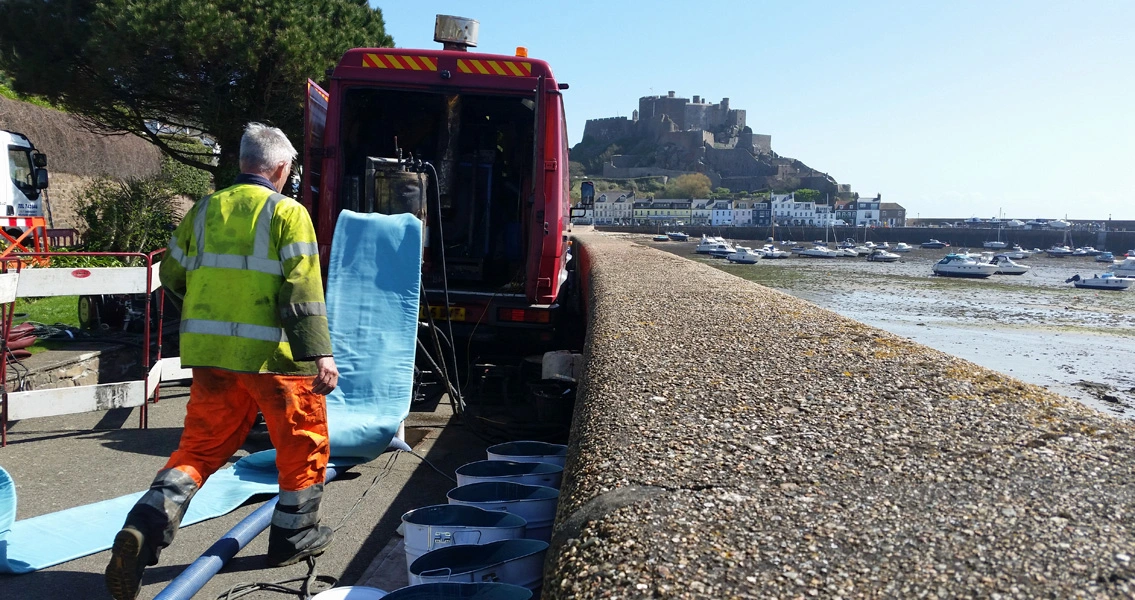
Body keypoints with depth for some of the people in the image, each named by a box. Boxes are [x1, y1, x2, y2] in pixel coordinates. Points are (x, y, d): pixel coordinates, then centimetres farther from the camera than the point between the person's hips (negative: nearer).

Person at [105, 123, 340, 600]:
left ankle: (146, 526, -3)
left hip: (210, 351, 5)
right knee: (303, 442, 14)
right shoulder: (287, 213, -6)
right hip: (272, 352, -5)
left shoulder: (203, 210, 10)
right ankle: (294, 537, 26)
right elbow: (302, 291, -15)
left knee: (200, 446, 16)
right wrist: (319, 354, -17)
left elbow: (172, 276, 17)